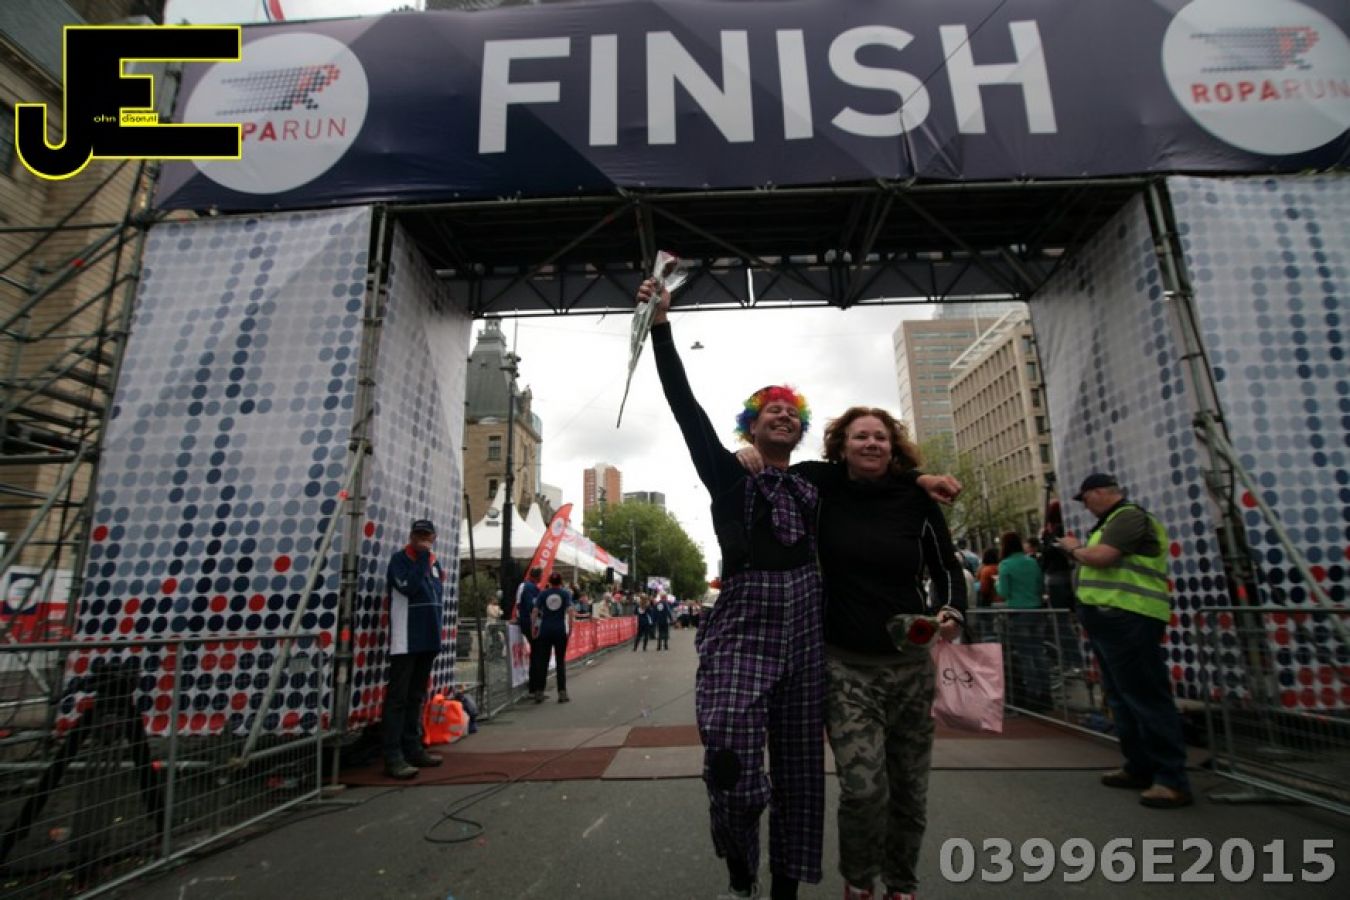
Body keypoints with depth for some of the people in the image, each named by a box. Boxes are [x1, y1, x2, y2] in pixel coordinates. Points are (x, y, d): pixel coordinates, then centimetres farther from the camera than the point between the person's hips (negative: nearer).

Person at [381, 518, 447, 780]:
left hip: (428, 640, 7)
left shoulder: (434, 563, 16)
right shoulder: (400, 559, -5)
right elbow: (408, 587, -22)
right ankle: (393, 756, -6)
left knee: (417, 697, 13)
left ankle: (413, 748, 21)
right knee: (398, 697, -7)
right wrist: (423, 558, -17)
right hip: (405, 641, -7)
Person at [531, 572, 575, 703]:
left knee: (542, 662, 8)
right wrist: (570, 628, -3)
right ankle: (562, 693, 4)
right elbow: (570, 611, -10)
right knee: (561, 662, 6)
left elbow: (535, 612, -3)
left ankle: (539, 693, 10)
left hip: (545, 630, 1)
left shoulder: (543, 594, 4)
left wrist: (534, 628, 4)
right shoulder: (565, 593, 1)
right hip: (560, 630, -1)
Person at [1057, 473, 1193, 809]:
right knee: (1123, 698, 15)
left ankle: (1173, 780, -4)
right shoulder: (1113, 521, 22)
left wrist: (1074, 548, -3)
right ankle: (1140, 767, 23)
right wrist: (1078, 551, 9)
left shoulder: (1130, 516, -9)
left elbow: (1101, 556, -21)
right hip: (1111, 620, 11)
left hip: (1128, 620, -11)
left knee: (1147, 698, -9)